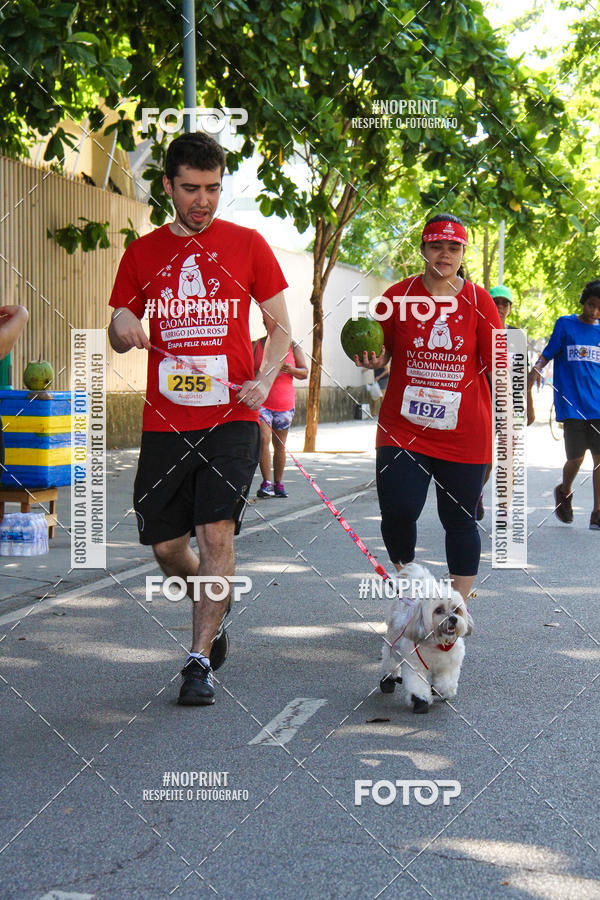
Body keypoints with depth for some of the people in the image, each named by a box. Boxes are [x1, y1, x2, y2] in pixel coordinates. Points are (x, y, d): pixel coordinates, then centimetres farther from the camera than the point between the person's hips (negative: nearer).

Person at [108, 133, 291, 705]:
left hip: (231, 416, -3)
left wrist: (264, 380, -10)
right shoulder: (142, 253, 10)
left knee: (216, 531, -14)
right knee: (166, 545, 6)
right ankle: (212, 606, 37)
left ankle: (200, 660, -4)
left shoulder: (246, 244, 4)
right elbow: (120, 339, 15)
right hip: (164, 421, 3)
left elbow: (280, 326, 9)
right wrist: (121, 326, -10)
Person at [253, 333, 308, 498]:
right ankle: (266, 483, -11)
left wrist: (292, 370, -14)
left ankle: (278, 483, 16)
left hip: (284, 403, 2)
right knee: (263, 439, -16)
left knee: (280, 445, 7)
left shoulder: (292, 346, 7)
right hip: (261, 401, -2)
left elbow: (305, 372, 7)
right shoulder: (257, 345, 4)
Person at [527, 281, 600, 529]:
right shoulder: (565, 324, 4)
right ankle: (564, 492, 30)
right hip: (571, 406, -2)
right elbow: (548, 354, 2)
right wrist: (535, 370, -17)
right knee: (575, 459, -2)